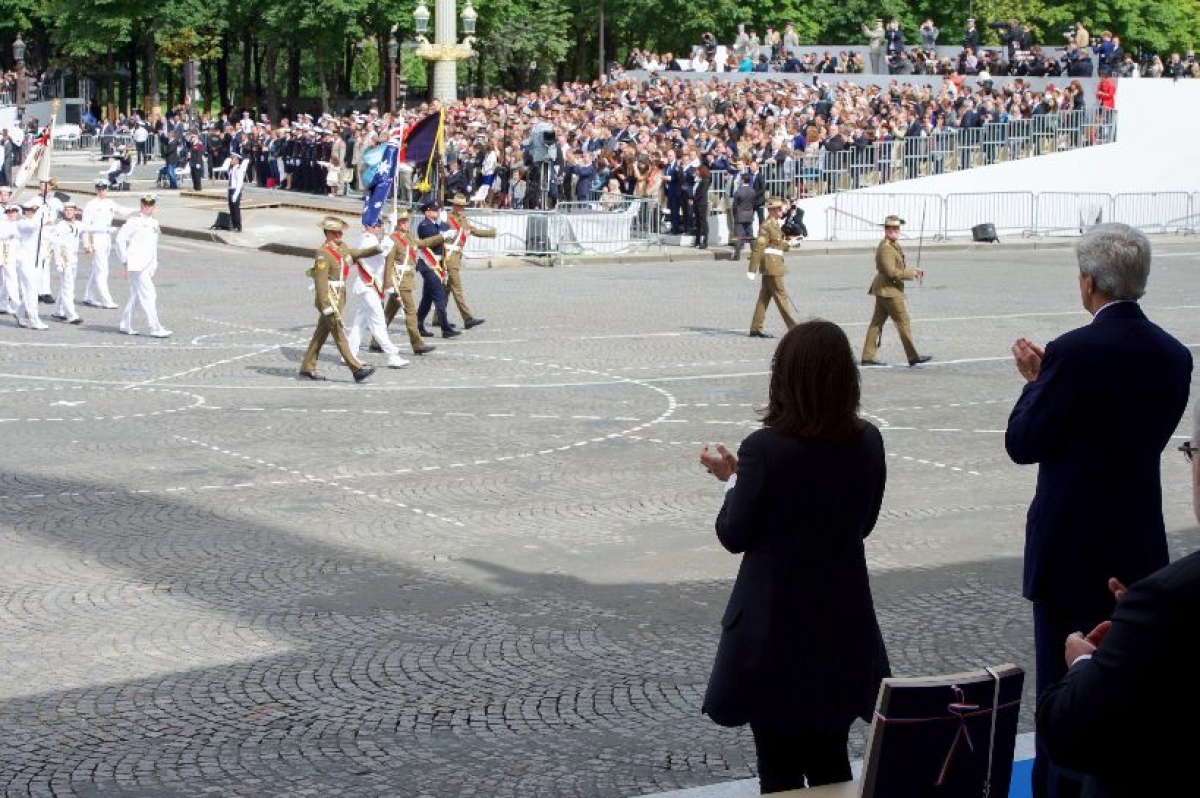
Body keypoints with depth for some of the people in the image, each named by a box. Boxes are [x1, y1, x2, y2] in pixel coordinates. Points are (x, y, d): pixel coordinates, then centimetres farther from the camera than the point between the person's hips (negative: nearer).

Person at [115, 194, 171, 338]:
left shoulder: (154, 223, 14)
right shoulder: (134, 222, -9)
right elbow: (120, 239, -9)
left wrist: (154, 264, 20)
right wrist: (125, 260, -9)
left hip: (149, 266, 8)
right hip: (137, 266, -8)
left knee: (136, 296, 14)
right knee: (149, 296, -11)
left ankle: (125, 325, 23)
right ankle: (156, 329, -12)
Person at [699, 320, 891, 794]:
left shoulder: (765, 448, -19)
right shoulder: (868, 443, -5)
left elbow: (735, 536, -10)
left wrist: (733, 480, 8)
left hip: (776, 631, -4)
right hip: (843, 626, 4)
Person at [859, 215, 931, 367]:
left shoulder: (894, 246, 15)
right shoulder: (885, 248, -18)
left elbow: (898, 268, 23)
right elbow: (892, 272, -24)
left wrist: (913, 271, 8)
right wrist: (912, 274, -16)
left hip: (884, 290, 10)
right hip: (889, 290, -10)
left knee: (877, 322, 9)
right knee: (903, 322, -3)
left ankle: (868, 357, 11)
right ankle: (913, 357, 3)